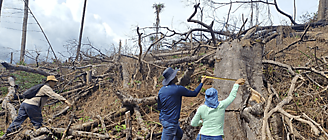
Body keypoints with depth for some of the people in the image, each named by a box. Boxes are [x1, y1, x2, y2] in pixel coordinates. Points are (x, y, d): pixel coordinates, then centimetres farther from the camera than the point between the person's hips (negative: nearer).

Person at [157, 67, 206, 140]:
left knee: (179, 134, 29)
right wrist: (202, 82, 9)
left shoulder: (161, 90, 1)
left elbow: (159, 107, 8)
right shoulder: (179, 89, -18)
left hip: (163, 119, 8)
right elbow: (194, 93, -3)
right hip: (170, 122, -8)